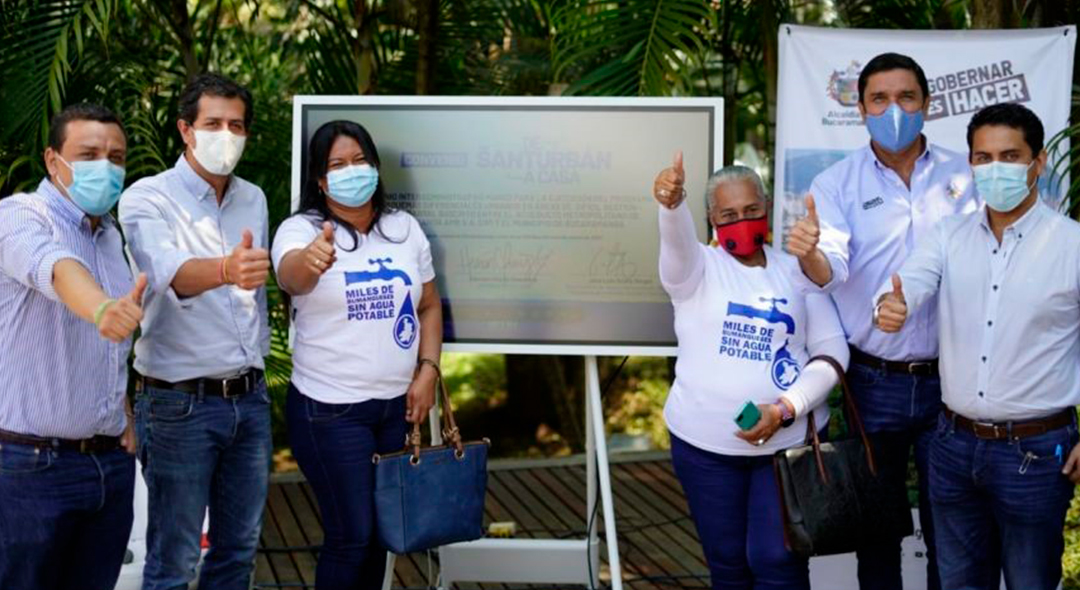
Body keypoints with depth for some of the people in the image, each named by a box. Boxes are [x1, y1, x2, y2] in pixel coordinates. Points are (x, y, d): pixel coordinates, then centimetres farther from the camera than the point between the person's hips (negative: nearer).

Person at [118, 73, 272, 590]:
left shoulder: (253, 199, 9)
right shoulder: (147, 198, -11)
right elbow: (172, 274, -32)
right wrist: (226, 270, -52)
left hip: (250, 398, 6)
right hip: (179, 402, -6)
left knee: (240, 547, 14)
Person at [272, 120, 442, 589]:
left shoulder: (405, 229, 6)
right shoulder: (300, 230, -10)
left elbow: (429, 306, 13)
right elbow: (290, 275, -33)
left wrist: (428, 371, -1)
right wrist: (310, 261, -57)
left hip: (395, 404, 5)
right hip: (329, 410, -5)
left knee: (381, 527, 15)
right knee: (351, 534, -3)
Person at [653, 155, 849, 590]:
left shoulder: (796, 270, 5)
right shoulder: (698, 268, 0)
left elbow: (832, 352, 0)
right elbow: (677, 242, -25)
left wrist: (785, 409, -15)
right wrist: (671, 204, -49)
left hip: (790, 440, 0)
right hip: (705, 443, 0)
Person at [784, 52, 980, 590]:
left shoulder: (962, 177, 2)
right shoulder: (837, 184, -2)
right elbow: (832, 269, -17)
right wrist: (809, 255, -40)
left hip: (948, 379, 1)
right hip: (874, 382, 0)